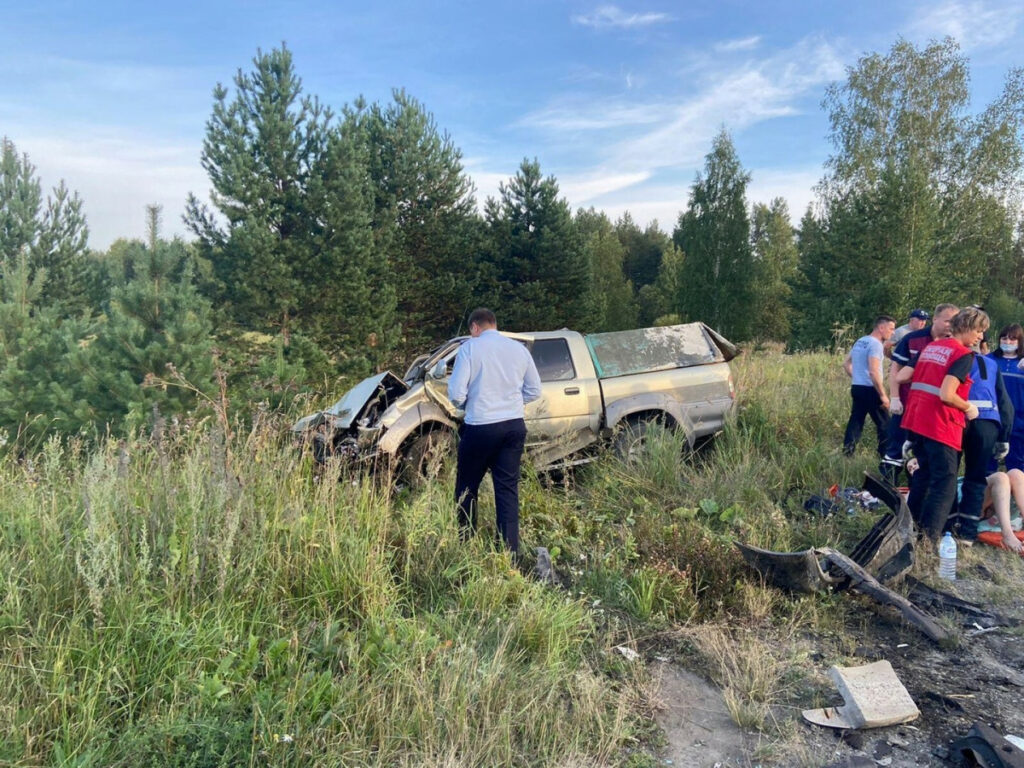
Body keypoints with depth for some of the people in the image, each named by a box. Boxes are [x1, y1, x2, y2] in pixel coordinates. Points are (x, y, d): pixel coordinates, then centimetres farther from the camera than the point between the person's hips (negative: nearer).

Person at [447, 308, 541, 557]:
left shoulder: (470, 348, -6)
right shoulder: (519, 348, 7)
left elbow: (456, 393, -10)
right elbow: (534, 391, 11)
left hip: (480, 428, -4)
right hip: (514, 426, 4)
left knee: (467, 489, 12)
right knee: (508, 489, 8)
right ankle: (511, 551, 10)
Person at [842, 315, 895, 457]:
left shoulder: (860, 341, 12)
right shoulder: (875, 344, -15)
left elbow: (846, 364, 20)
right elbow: (873, 372, -22)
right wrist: (883, 395, -19)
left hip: (856, 388, 8)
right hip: (870, 390, -8)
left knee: (855, 422, 10)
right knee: (884, 425, 3)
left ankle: (846, 454, 8)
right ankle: (885, 456, 8)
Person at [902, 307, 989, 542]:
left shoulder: (930, 347, 14)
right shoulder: (964, 354, -10)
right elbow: (947, 395, -19)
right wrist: (968, 408, -3)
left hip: (916, 420, 8)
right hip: (941, 426, -8)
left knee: (923, 475, 21)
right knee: (945, 484, -2)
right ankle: (929, 539, -6)